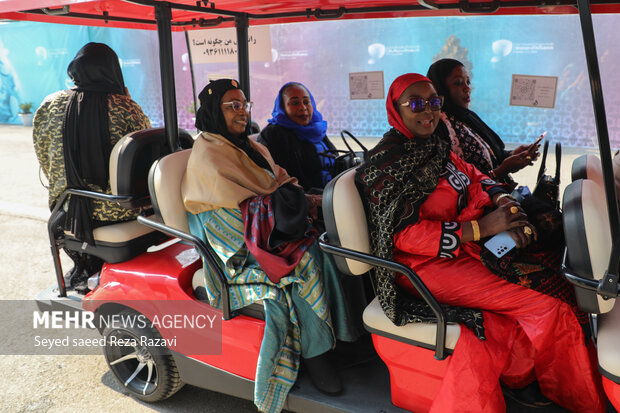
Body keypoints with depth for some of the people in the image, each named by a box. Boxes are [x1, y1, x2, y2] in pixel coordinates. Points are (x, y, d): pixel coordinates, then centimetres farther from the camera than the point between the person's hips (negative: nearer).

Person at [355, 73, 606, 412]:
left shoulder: (436, 145, 12)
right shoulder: (386, 162, -11)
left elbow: (471, 174, 23)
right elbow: (403, 234, -18)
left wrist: (501, 198, 0)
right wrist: (479, 228, -20)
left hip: (471, 246, 8)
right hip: (428, 263, -8)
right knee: (550, 310, -13)